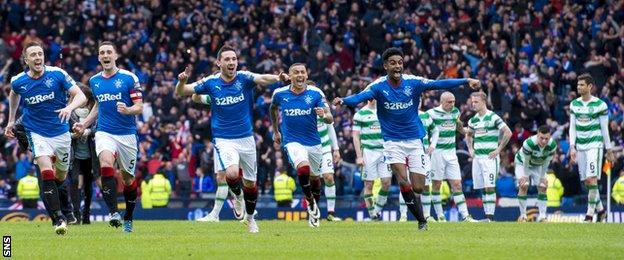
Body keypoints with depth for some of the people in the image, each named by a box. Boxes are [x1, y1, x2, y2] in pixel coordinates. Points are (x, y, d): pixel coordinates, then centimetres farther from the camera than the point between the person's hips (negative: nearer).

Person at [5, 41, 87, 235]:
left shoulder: (57, 74, -13)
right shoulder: (18, 81, -8)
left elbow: (81, 96, -13)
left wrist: (69, 107, -34)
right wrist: (11, 121, 23)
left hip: (61, 132, 1)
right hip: (37, 133, -1)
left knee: (60, 176, 14)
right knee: (47, 171, -23)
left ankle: (48, 192, 51)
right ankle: (58, 218, -22)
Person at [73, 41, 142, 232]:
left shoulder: (129, 78, -4)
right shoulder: (94, 81, 10)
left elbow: (139, 107, -5)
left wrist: (128, 110, -26)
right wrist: (84, 124, 17)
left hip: (127, 134, -1)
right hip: (105, 132, 1)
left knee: (128, 179, 8)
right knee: (106, 164, -28)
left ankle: (128, 219, 28)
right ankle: (113, 212, -33)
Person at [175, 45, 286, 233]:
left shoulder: (244, 78, -8)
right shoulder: (211, 82, -5)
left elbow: (262, 79, -28)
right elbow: (180, 93, -2)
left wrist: (277, 78, -50)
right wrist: (182, 81, -25)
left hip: (246, 138, 1)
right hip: (223, 139, -1)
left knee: (250, 183, 10)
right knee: (232, 174, -26)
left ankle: (250, 217, 35)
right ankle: (238, 196, 8)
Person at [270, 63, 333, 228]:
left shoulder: (316, 93, -8)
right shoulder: (279, 94, -5)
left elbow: (330, 119, -9)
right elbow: (273, 109, 19)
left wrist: (324, 115, -32)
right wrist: (275, 131, 23)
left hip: (313, 142, 2)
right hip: (292, 141, -2)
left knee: (315, 177, 14)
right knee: (303, 168, -28)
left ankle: (314, 208, 40)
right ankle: (311, 203, -8)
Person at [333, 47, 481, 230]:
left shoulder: (413, 82, -6)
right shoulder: (379, 86, -10)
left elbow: (439, 84, -11)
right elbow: (360, 97, -24)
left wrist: (466, 81, -22)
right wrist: (343, 100, -45)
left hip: (414, 140, 1)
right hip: (392, 141, -1)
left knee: (418, 188, -1)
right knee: (403, 181, -21)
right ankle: (422, 221, -6)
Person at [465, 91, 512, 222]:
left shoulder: (493, 117, -7)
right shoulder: (473, 120, 13)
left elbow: (508, 133, -9)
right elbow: (468, 135, 32)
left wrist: (498, 150, -9)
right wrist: (470, 149, 16)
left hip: (490, 157, -6)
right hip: (477, 157, 6)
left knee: (490, 187, -11)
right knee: (483, 189, 6)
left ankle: (490, 217, -12)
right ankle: (487, 216, 10)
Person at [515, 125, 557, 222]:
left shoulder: (552, 145, -28)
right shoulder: (529, 143, -41)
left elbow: (546, 162, -13)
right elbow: (526, 161, -27)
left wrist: (543, 176, -9)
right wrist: (525, 176, -19)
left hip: (538, 165, 4)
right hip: (522, 163, -4)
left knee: (542, 187, -6)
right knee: (523, 186, -19)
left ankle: (542, 216, 1)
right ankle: (523, 215, -8)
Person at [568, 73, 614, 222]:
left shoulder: (600, 105, -5)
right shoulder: (574, 104, 8)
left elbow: (605, 129, -1)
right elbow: (572, 127, 11)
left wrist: (609, 150, 1)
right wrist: (572, 147, 2)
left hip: (595, 145, -5)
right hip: (580, 147, 5)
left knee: (592, 179, -15)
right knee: (587, 182, 5)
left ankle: (590, 214, -10)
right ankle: (600, 210, 22)